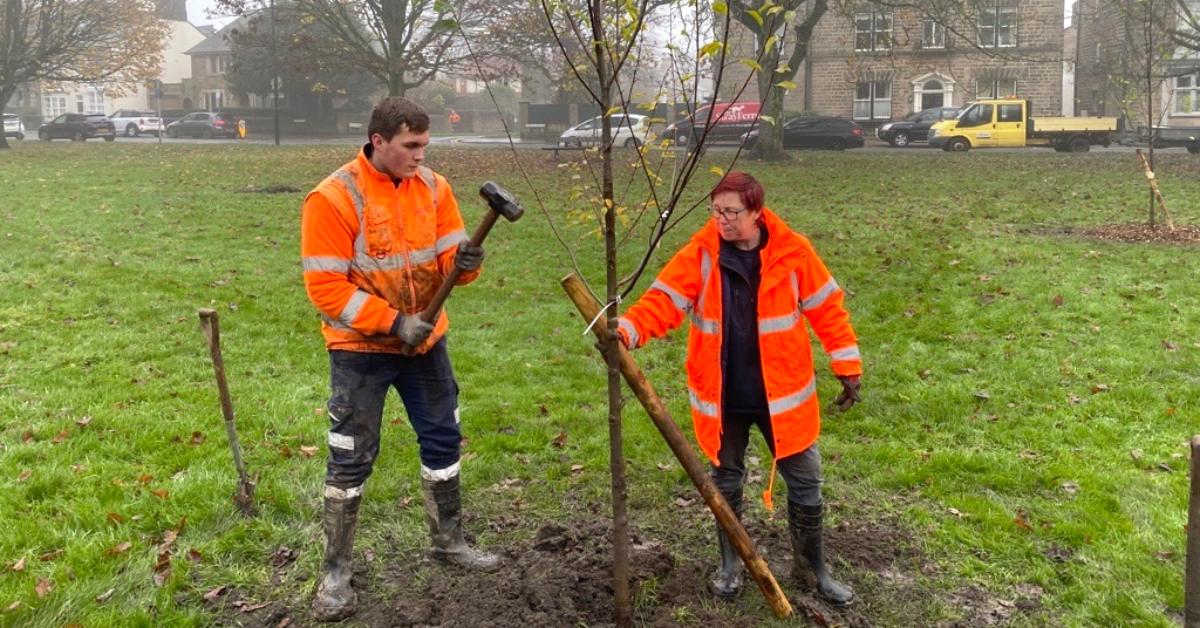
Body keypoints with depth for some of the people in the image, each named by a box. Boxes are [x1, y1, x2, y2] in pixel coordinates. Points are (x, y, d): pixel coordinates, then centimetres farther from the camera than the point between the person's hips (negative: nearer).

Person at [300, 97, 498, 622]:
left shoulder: (433, 188, -2)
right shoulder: (333, 198, -19)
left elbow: (449, 258, -1)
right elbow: (325, 288, -20)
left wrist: (465, 261, -25)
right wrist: (392, 323, -24)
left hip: (425, 340, 6)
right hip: (361, 348, -5)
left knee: (443, 438, 14)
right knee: (351, 458, 1)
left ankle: (449, 541, 34)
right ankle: (335, 573, 14)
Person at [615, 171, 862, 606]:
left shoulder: (792, 251, -9)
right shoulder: (700, 254, -9)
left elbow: (827, 308, -1)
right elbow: (663, 300, -17)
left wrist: (847, 365, -1)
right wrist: (628, 329, -36)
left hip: (782, 393, 0)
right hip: (722, 396, 1)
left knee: (804, 482, 9)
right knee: (726, 481, 15)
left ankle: (811, 566, 31)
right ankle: (730, 565, 35)